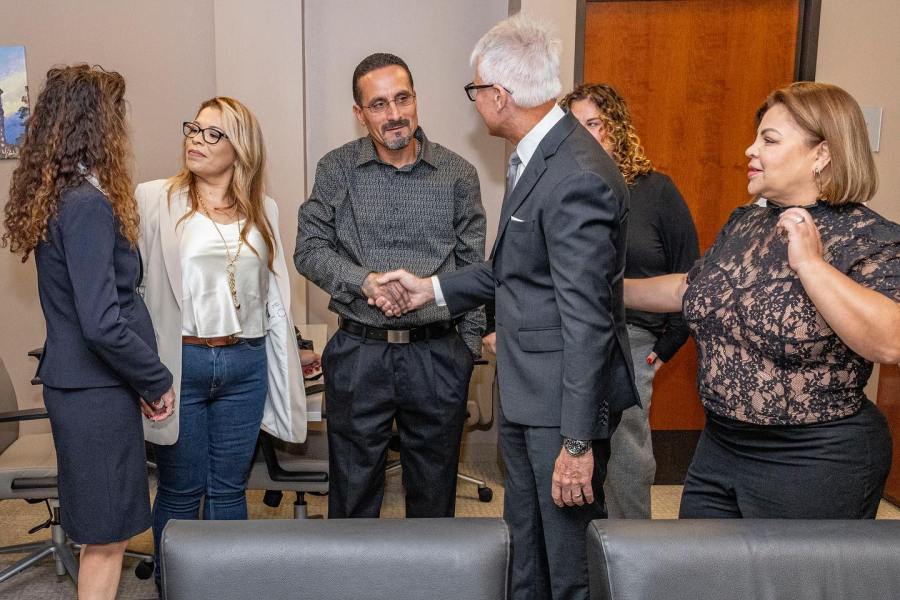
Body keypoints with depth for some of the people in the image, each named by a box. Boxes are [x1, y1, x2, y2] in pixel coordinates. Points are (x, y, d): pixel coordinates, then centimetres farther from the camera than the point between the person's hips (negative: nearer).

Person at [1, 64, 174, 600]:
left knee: (103, 533, 20)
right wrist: (157, 380, -11)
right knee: (107, 537, 5)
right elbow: (102, 324, -25)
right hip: (96, 392, -9)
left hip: (75, 381, 9)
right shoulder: (88, 205, -20)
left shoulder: (54, 196, 8)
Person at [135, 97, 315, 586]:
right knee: (180, 490, 9)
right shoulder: (155, 200, -1)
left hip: (245, 366, 3)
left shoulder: (262, 210, 9)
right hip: (178, 363, -2)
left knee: (229, 488, 12)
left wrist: (291, 354, 16)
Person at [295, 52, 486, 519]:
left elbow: (472, 270, 5)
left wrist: (468, 347, 2)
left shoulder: (458, 175, 1)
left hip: (438, 354, 0)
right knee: (352, 494, 13)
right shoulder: (336, 170, 1)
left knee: (435, 496, 14)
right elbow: (309, 249, 0)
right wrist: (365, 280, -17)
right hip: (358, 353, 0)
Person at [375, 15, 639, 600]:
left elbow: (586, 320, -25)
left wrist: (577, 441, -22)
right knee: (524, 549, 24)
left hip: (564, 399, -10)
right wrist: (433, 288, 17)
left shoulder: (576, 178, -24)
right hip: (524, 395, 10)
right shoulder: (537, 156, 8)